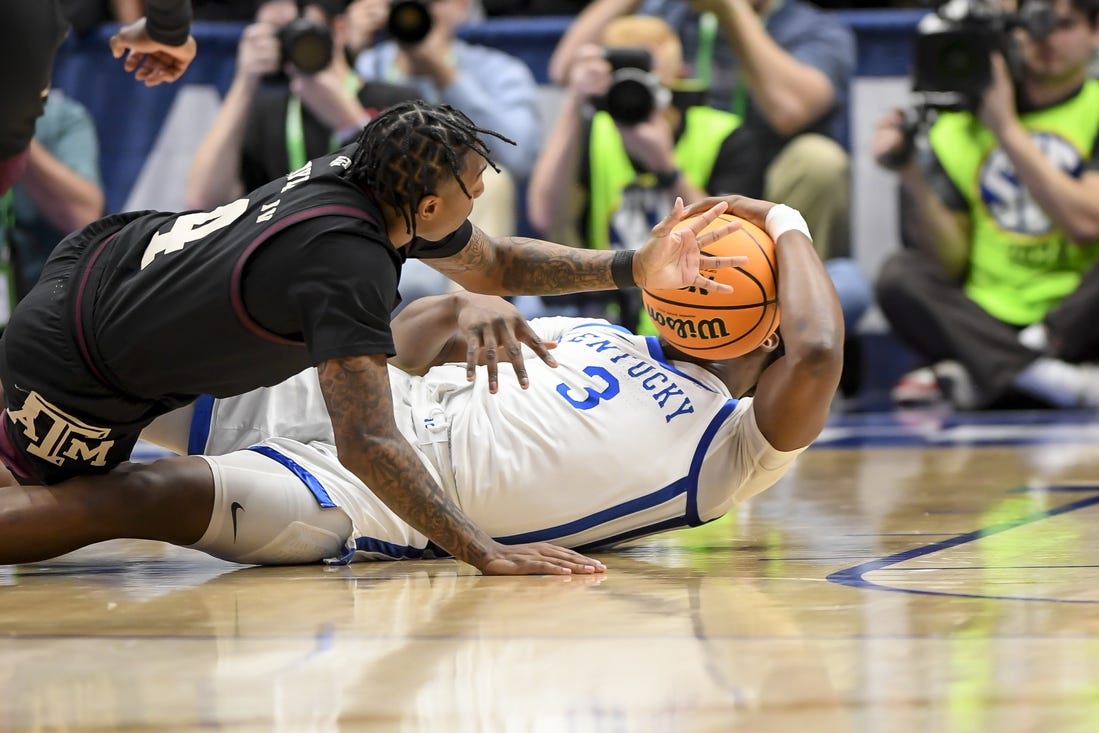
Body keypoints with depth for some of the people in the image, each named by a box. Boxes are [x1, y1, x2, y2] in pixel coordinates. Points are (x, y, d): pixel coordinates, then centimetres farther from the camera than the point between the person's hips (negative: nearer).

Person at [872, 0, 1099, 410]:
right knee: (900, 276, -23)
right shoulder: (962, 118, 9)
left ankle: (981, 375, -29)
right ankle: (1049, 376, -37)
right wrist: (912, 177, -13)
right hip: (986, 322, 2)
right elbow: (950, 262, 3)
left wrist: (1007, 129, -13)